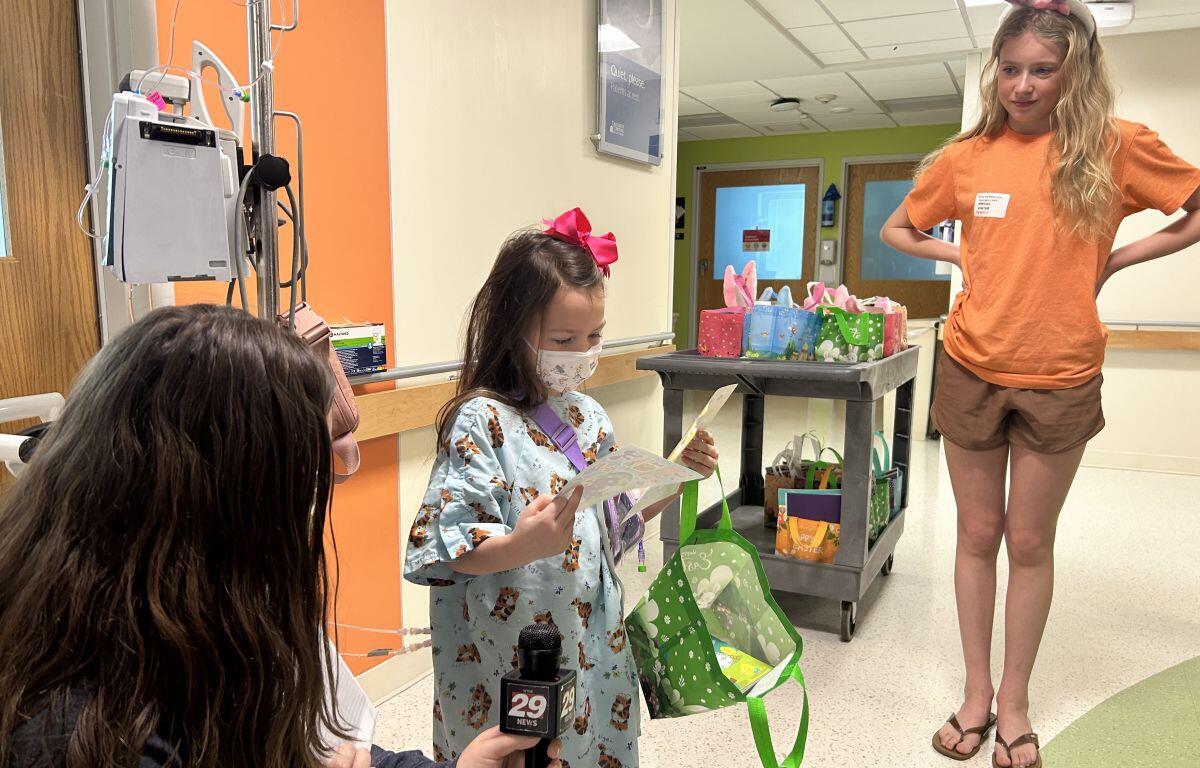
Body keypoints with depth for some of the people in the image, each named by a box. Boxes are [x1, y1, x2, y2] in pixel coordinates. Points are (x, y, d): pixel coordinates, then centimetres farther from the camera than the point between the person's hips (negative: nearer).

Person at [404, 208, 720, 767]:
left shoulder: (589, 417, 3)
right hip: (509, 659, -6)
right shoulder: (481, 421, -16)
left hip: (593, 644, 6)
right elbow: (447, 550, -19)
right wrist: (523, 545, -36)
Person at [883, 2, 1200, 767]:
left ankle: (1015, 701, 26)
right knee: (978, 535, 11)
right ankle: (977, 691, 26)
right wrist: (965, 255, 0)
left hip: (1060, 380, -1)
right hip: (971, 371, 2)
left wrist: (1115, 259, -5)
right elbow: (898, 229, 14)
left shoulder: (1118, 147, -5)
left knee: (1030, 543, 9)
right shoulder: (965, 157, 1)